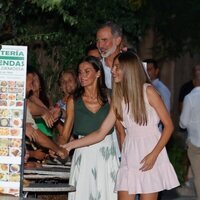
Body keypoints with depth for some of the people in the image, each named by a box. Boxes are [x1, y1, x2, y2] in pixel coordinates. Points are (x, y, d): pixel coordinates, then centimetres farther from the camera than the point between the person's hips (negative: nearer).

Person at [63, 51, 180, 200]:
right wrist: (70, 145, 2)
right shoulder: (119, 99, 9)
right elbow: (100, 133, 9)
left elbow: (169, 125, -5)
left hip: (150, 153, -4)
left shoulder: (148, 91, -4)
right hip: (130, 154, 4)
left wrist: (154, 154, -14)